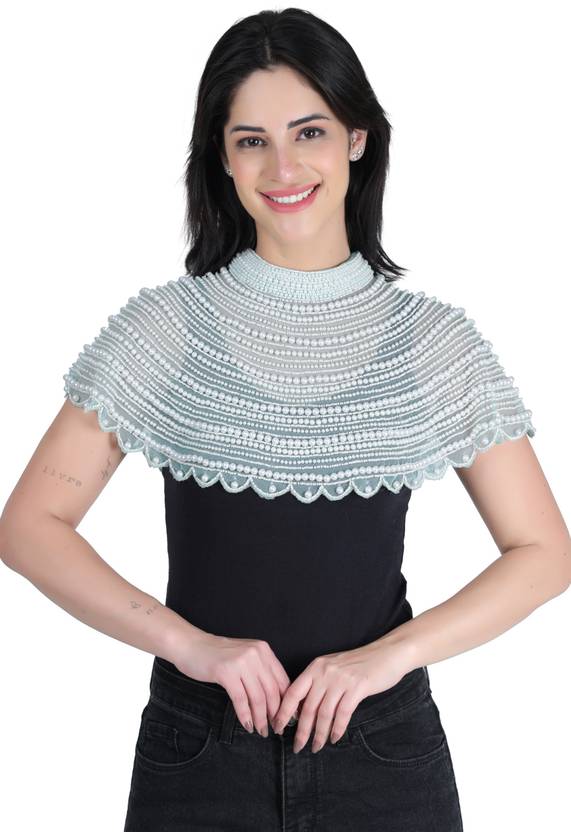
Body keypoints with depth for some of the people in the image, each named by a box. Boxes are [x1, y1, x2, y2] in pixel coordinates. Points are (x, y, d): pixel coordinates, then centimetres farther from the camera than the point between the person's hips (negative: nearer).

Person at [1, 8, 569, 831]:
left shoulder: (435, 341, -2)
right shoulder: (164, 327, -4)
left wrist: (389, 653, -13)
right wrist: (189, 643, -15)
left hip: (381, 749, 1)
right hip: (198, 753, 0)